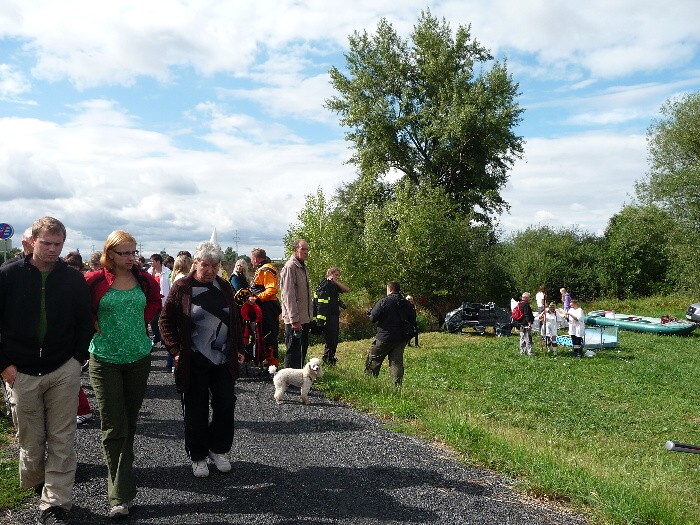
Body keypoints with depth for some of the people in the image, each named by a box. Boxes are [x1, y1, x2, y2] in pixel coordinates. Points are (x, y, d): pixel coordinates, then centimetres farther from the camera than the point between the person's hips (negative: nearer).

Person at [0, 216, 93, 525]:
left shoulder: (73, 279, 3)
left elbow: (85, 323, 9)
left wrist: (77, 358, 0)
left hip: (63, 372, 1)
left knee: (62, 439, 1)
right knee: (31, 439, 10)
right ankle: (34, 485, 36)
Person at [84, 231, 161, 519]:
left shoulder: (144, 279, 2)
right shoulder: (95, 280, -9)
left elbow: (155, 301, 20)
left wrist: (143, 320, 7)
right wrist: (92, 324, -3)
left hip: (138, 357, 3)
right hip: (105, 360, -3)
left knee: (129, 423, 15)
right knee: (114, 428, -5)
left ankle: (123, 474, 35)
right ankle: (121, 495, 0)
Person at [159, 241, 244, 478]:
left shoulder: (224, 287, 7)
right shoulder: (182, 288, -6)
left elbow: (235, 320, 16)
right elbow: (166, 321, -3)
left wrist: (239, 349, 13)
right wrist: (176, 350, -10)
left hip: (224, 359, 4)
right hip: (194, 362, -4)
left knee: (225, 405, 7)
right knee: (196, 410, 7)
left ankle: (218, 450, 27)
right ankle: (198, 456, 24)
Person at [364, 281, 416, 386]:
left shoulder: (383, 302, -11)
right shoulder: (406, 303, 6)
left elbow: (373, 318, -13)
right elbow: (412, 320, 12)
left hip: (385, 337, -5)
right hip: (401, 338, 5)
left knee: (373, 361, 9)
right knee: (397, 361, 7)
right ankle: (398, 384, 0)